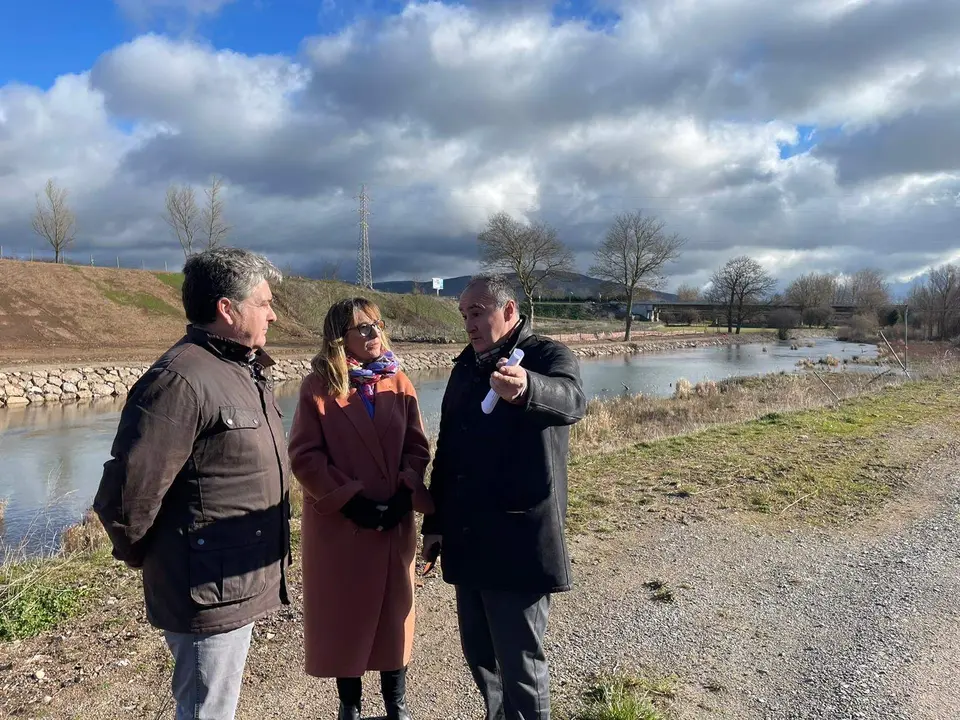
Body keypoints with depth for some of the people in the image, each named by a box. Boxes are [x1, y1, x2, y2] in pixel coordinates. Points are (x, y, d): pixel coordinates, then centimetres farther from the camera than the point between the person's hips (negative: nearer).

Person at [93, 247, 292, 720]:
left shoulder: (245, 370, 8)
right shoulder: (181, 381, -23)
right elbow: (124, 494, -24)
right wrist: (143, 556, -6)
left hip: (240, 586, 9)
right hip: (209, 593, -9)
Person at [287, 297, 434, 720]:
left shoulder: (398, 384, 3)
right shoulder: (318, 386, -8)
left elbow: (417, 447, 3)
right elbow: (304, 456, -11)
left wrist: (406, 494, -12)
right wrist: (350, 498, -16)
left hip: (394, 521, 3)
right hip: (337, 522, -3)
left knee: (394, 612, 14)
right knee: (344, 615, 11)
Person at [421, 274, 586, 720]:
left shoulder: (548, 356, -9)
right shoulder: (465, 367, 12)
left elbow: (570, 400, -33)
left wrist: (525, 389, -55)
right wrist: (435, 521, 14)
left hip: (520, 542, -7)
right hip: (467, 540, 7)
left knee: (520, 662, 3)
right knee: (478, 654, 18)